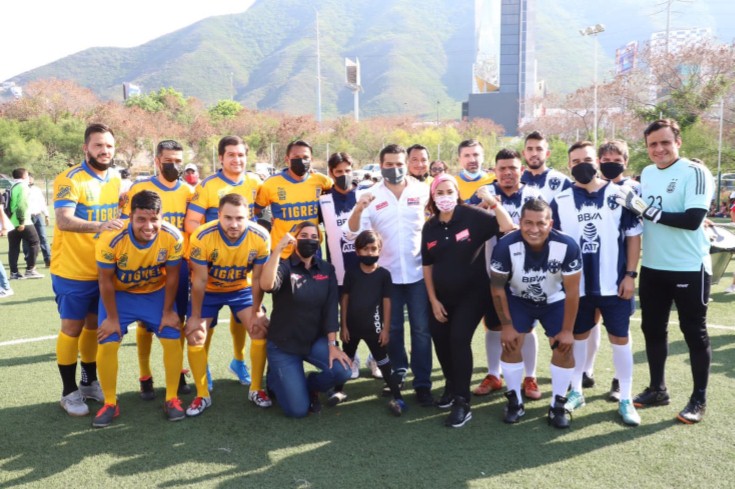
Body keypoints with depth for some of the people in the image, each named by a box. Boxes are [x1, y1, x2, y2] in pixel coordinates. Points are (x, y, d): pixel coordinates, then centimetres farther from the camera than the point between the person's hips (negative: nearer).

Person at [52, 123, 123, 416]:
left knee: (94, 325, 16)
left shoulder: (115, 180, 6)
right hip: (73, 271, -6)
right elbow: (63, 220, -30)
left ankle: (90, 382, 31)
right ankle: (69, 392, 17)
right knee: (73, 328, 4)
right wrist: (98, 226, -44)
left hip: (104, 269, 6)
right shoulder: (69, 179, -15)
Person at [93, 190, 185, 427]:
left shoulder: (173, 237, -28)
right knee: (107, 344, -9)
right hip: (120, 293, -1)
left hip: (157, 292, 1)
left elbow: (171, 276, -13)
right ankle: (110, 404, 11)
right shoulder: (112, 239, -32)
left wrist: (168, 312, -7)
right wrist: (112, 318, -11)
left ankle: (171, 399, 11)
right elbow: (106, 281, -18)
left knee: (173, 341, -6)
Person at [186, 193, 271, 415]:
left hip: (242, 288, 1)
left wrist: (256, 311, -7)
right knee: (195, 336, -9)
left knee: (261, 329, -9)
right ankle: (202, 395, 10)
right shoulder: (202, 237, -32)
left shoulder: (260, 237, -27)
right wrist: (196, 316, -12)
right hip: (208, 291, -1)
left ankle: (256, 389, 9)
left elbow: (258, 278, -14)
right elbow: (200, 280, -21)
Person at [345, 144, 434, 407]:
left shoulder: (423, 191, -1)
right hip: (387, 273, 1)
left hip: (419, 271, -1)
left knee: (421, 328, 3)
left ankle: (422, 383, 12)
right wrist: (358, 209, -25)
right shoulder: (371, 195, -2)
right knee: (392, 328, 14)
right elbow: (352, 233, -8)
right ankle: (398, 372, 34)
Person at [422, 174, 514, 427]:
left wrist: (494, 203, -28)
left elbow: (509, 229, -21)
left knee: (459, 339, -15)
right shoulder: (430, 227, -1)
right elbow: (427, 266, 4)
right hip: (443, 295, 5)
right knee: (440, 340, 10)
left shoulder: (472, 215, -13)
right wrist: (433, 300, 2)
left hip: (473, 292, -5)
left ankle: (462, 402, -2)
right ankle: (451, 386, 37)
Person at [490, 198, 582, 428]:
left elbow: (572, 292, -19)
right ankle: (514, 401, 10)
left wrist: (567, 330, -13)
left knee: (564, 347, -7)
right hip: (518, 299, 0)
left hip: (555, 300, 1)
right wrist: (507, 325, -12)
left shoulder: (567, 246, -32)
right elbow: (497, 287, -17)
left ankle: (558, 405, 11)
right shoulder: (506, 245, -33)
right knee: (510, 344, -10)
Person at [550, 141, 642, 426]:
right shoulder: (561, 201, 1)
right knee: (577, 336, 13)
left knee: (620, 338, 6)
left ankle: (625, 399, 19)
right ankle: (576, 391, 27)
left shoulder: (619, 194, -2)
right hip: (576, 284, 2)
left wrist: (630, 274, -6)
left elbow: (633, 236, 0)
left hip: (614, 283, -1)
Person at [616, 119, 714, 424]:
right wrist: (633, 204, 1)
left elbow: (692, 220, -24)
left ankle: (699, 399, 19)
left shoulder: (696, 172, -13)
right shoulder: (647, 174, 8)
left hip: (689, 268, -6)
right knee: (653, 329, 13)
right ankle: (657, 389, 28)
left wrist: (647, 210, -24)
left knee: (694, 332, 5)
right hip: (652, 267, 6)